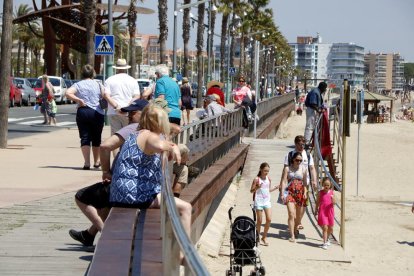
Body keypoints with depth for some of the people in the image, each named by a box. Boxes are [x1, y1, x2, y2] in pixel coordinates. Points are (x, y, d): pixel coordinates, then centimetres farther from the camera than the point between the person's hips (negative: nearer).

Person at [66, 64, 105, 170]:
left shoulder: (78, 85, 2)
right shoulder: (98, 84, 4)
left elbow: (68, 93, -14)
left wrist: (78, 100, -10)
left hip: (83, 112, -1)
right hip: (97, 113, 1)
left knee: (85, 137, 1)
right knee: (96, 138, 14)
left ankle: (87, 162, -11)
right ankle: (96, 161, 23)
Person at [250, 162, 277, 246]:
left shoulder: (268, 179, 5)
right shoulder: (257, 179, -9)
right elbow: (251, 191, -5)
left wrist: (275, 188, 2)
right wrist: (257, 187, -23)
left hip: (267, 201, 4)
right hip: (259, 202, -4)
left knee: (269, 219, -6)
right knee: (259, 221, 2)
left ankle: (264, 237, 8)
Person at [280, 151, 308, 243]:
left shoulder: (303, 169, 9)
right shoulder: (287, 168, 3)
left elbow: (305, 182, 11)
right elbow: (284, 181, -1)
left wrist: (305, 192, -2)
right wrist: (282, 193, -10)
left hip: (300, 193, 3)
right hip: (290, 192, -3)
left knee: (298, 215, 10)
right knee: (291, 214, -14)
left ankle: (295, 230, 37)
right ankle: (292, 236, -15)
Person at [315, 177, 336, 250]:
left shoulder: (331, 192, 1)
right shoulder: (320, 193, -2)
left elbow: (334, 202, -4)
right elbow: (317, 202, 6)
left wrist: (333, 198, -25)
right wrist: (316, 211, 7)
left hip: (330, 212, 3)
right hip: (322, 212, -3)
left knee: (331, 228, 12)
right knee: (325, 227, -11)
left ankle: (327, 239, 38)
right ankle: (325, 243, -5)